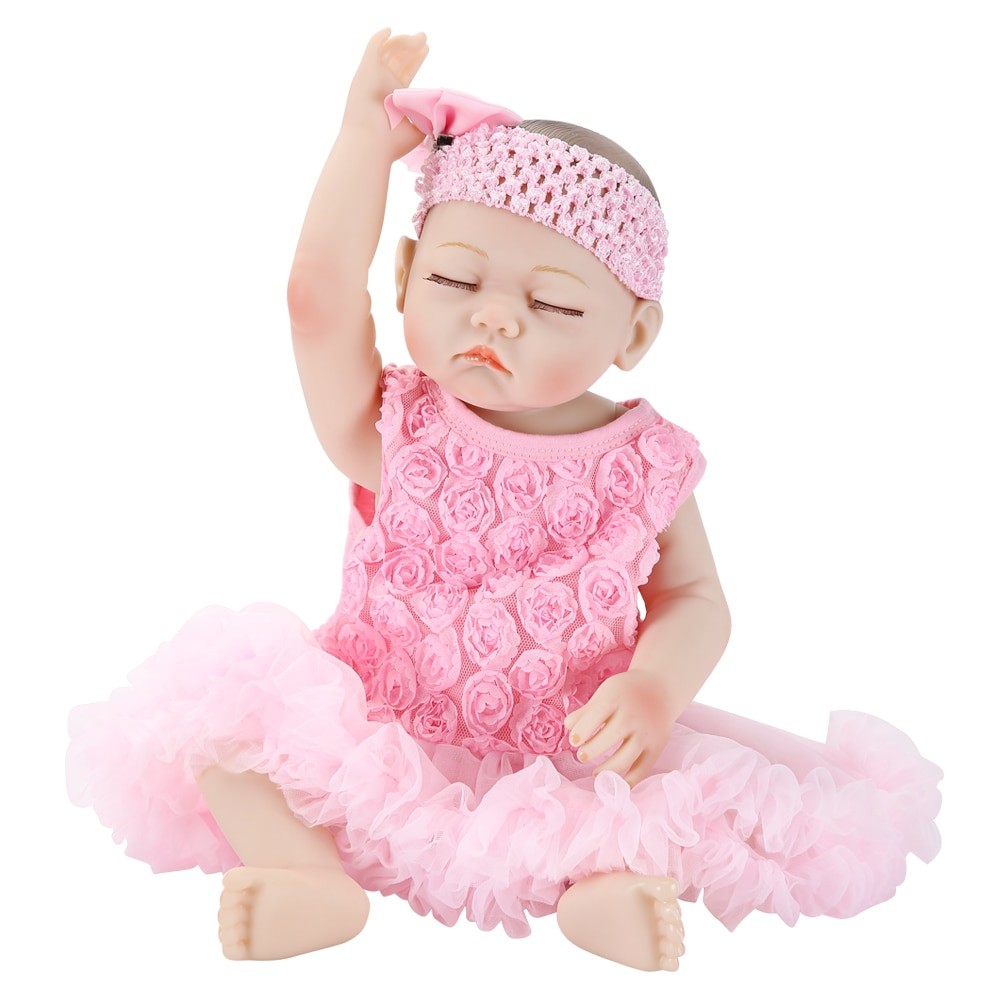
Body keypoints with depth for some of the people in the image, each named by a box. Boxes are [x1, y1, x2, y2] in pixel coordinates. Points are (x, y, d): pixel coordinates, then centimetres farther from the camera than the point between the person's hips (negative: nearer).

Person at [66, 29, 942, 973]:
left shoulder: (646, 464, -7)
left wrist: (654, 687, -19)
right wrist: (366, 144, -20)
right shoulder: (389, 432, -8)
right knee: (225, 705, -19)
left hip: (574, 760, 0)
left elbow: (692, 596, 1)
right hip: (376, 753, 0)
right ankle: (316, 875, -18)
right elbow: (320, 300, -21)